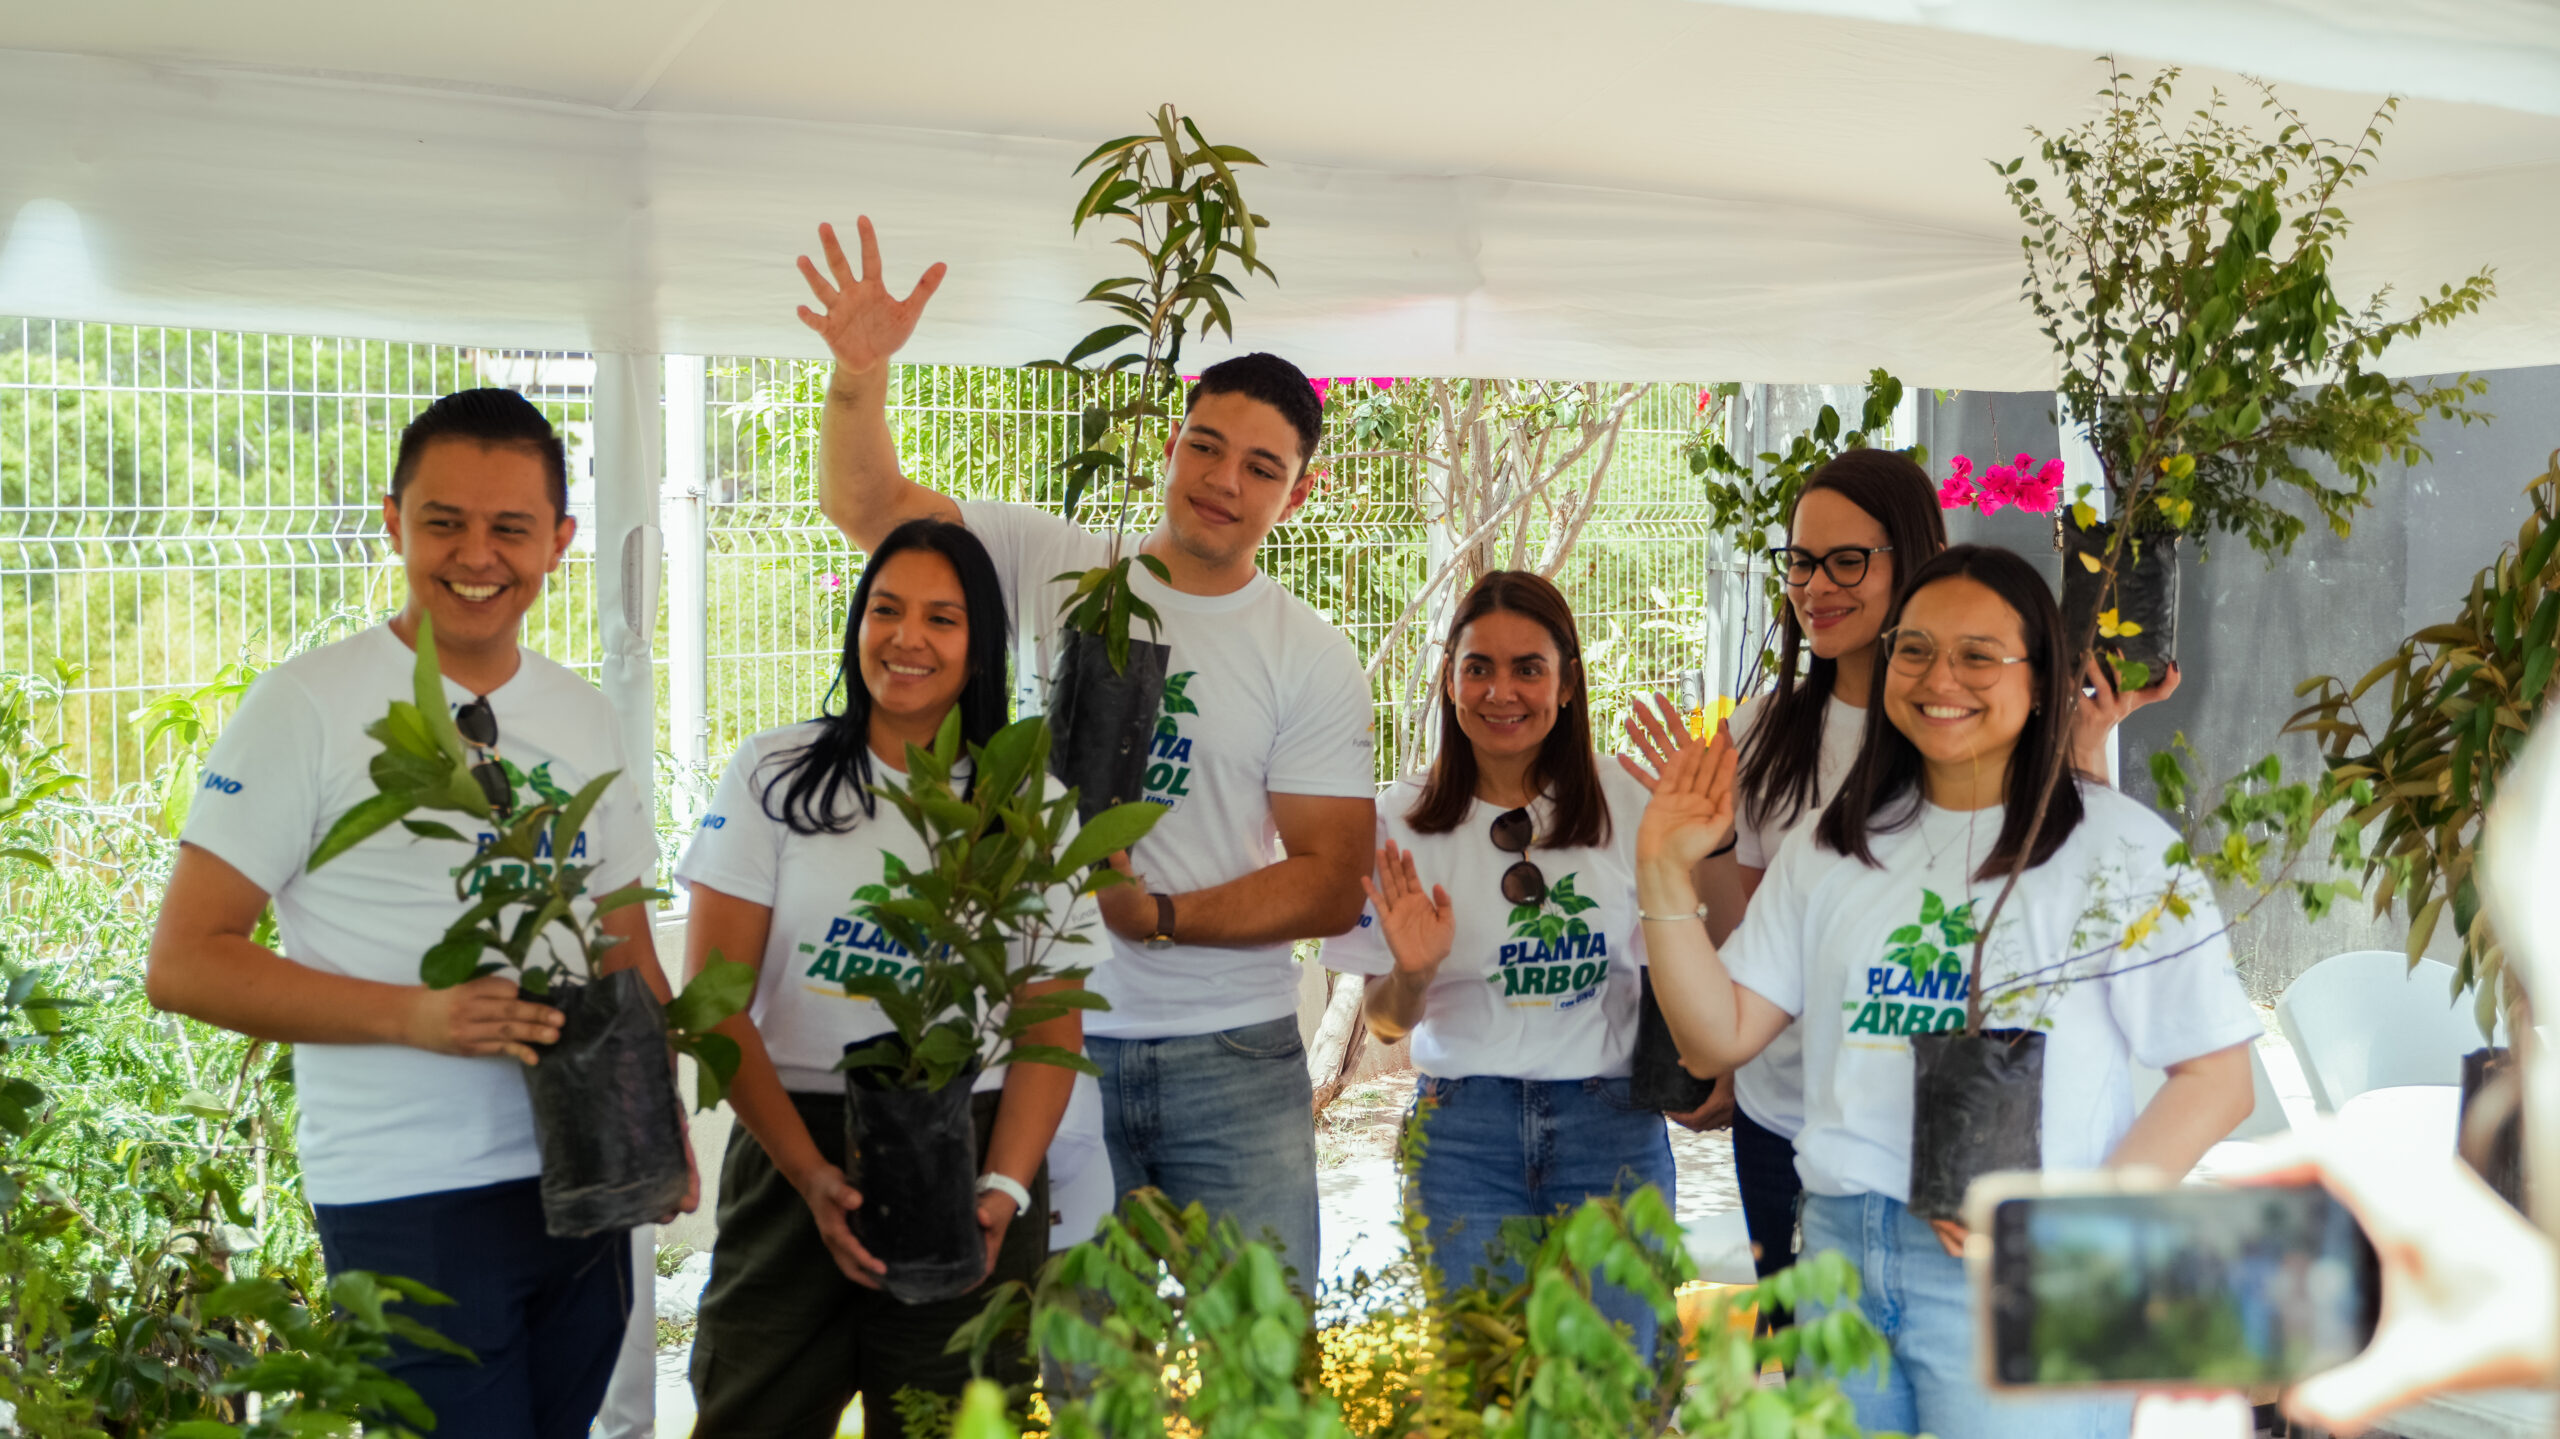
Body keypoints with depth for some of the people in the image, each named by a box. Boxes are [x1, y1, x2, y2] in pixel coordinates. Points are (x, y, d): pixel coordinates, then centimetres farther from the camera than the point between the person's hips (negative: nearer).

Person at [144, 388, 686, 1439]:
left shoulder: (583, 718, 9)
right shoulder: (307, 705, -8)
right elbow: (184, 963, -10)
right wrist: (413, 1014, -22)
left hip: (585, 1183, 6)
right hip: (411, 1204, -6)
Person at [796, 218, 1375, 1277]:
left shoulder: (1312, 660, -2)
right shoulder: (1053, 569, 3)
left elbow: (1332, 886, -4)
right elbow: (868, 506, 0)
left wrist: (1157, 916, -17)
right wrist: (859, 377, -19)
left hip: (1231, 1058, 0)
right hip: (1053, 1040, 1)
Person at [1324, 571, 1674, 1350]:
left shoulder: (1625, 804, 1)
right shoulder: (1402, 819, 0)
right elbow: (1387, 1022, 2)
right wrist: (1412, 973, -18)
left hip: (1609, 1120, 0)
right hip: (1464, 1128, 0)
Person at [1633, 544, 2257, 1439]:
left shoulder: (2119, 847, -3)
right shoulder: (1832, 850, 10)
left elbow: (2217, 1080, -7)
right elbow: (1717, 1038, 6)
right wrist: (1665, 872, -5)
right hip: (1840, 1249, 4)